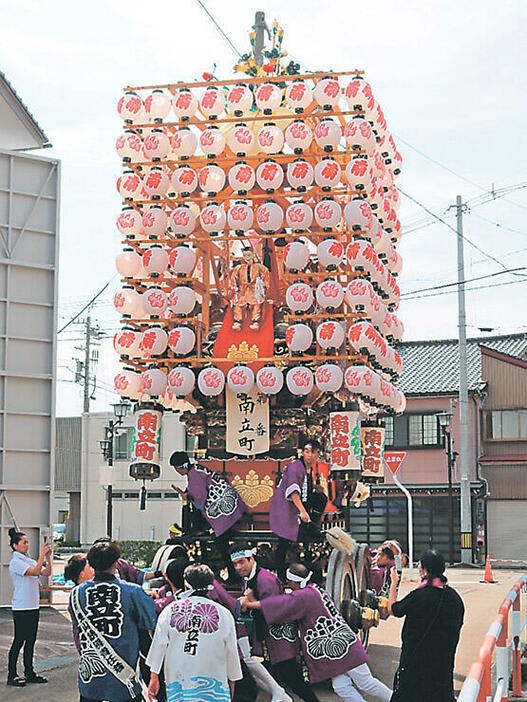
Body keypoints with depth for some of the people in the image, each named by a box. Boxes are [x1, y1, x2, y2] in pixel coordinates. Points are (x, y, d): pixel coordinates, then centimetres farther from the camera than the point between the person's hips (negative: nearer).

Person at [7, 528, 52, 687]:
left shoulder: (29, 561, 13)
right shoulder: (15, 562, -11)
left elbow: (47, 572, 8)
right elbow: (35, 572, -23)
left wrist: (48, 557, -3)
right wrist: (42, 554, -20)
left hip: (33, 607, 8)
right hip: (21, 608, -8)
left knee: (31, 640, 11)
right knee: (19, 641, -4)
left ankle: (29, 673, 19)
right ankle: (12, 675, 2)